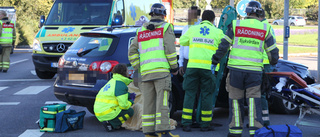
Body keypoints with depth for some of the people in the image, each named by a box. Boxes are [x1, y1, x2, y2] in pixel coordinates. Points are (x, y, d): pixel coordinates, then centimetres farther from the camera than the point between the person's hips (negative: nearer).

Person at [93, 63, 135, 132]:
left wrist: (129, 95, 17)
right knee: (130, 111, 1)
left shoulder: (112, 81, 16)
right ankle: (110, 123, -7)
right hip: (107, 114, -9)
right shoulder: (121, 85, -13)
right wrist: (131, 102, 5)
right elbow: (124, 105, -15)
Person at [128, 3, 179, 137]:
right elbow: (170, 49, -8)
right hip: (161, 70, -5)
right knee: (162, 100, -9)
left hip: (145, 72, 5)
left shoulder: (141, 30, 18)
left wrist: (138, 68, 16)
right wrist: (174, 67, 0)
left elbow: (132, 52, 13)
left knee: (148, 102, 6)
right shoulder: (166, 27, 3)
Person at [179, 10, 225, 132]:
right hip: (208, 67, -1)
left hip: (192, 66, 1)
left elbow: (182, 41, 20)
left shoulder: (192, 29, 10)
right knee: (206, 95, 7)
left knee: (189, 94, 6)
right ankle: (205, 124, 10)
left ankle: (186, 124, 4)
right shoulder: (217, 32, 7)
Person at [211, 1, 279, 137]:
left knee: (236, 100, 9)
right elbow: (273, 52, 12)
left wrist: (214, 62, 9)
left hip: (236, 69, 0)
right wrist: (273, 62, 30)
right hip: (254, 70, 0)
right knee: (254, 101, 2)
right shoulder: (265, 28, 6)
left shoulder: (235, 24, 2)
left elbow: (223, 45, 1)